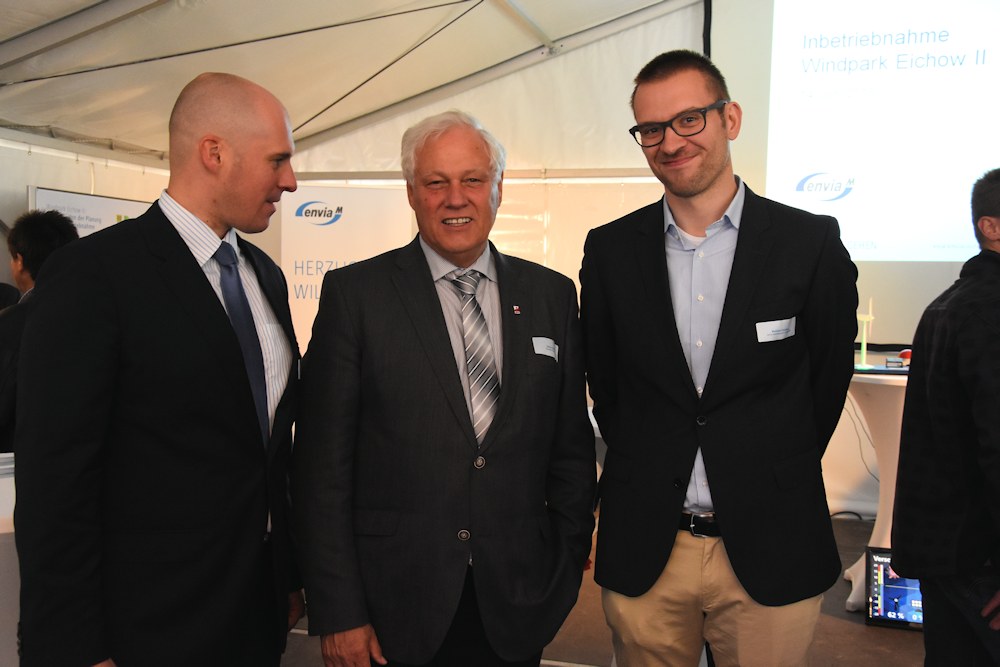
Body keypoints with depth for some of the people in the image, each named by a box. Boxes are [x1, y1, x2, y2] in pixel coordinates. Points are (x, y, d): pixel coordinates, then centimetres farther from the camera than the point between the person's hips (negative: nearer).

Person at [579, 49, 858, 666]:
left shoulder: (811, 242, -5)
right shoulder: (610, 249, 0)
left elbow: (830, 375, 3)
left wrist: (776, 477, 7)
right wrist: (647, 469, 7)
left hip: (772, 550, -1)